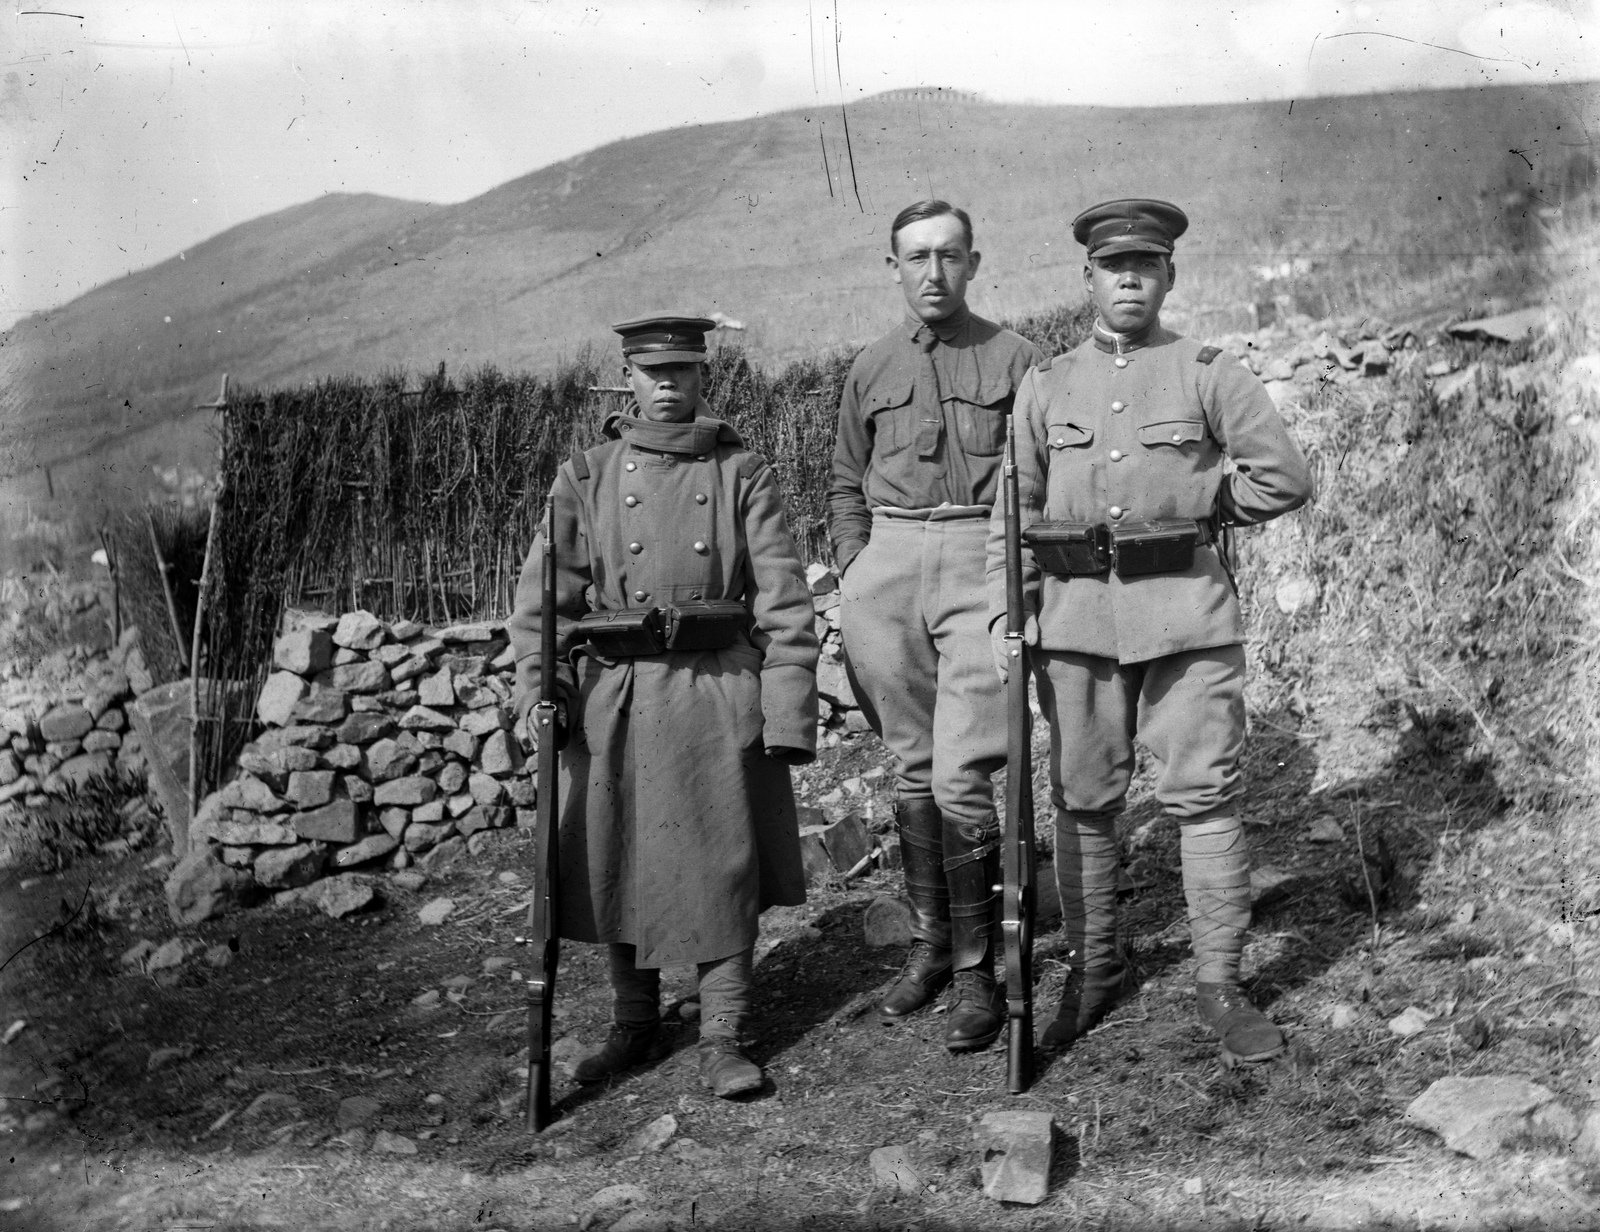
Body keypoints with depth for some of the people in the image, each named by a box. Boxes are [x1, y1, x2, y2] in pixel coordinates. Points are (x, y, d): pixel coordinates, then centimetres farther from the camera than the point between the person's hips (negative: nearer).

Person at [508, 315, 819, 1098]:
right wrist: (539, 682, -11)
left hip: (720, 693, -1)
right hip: (614, 696, 2)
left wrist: (790, 709, -8)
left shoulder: (743, 474, 4)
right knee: (613, 865, 9)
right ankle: (633, 1021, 28)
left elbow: (783, 600, -1)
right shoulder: (586, 476, 7)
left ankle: (724, 1037, 15)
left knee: (726, 867, 3)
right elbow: (546, 590, 3)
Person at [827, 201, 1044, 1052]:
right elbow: (845, 483, 19)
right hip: (889, 560, 4)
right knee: (911, 766, 10)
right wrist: (853, 571, 7)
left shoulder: (1014, 358, 4)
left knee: (960, 775, -10)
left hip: (980, 561, -4)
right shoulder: (870, 368, 13)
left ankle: (977, 972, 2)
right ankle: (929, 943, 23)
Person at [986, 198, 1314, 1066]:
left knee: (1204, 796, -2)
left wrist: (1190, 504, 4)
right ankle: (1094, 971, 22)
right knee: (1083, 803, 7)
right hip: (1076, 613, 2)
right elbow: (1014, 511, 11)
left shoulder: (1208, 374, 5)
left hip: (1187, 610, -2)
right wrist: (1006, 611, 2)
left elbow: (1285, 478, 4)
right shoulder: (1045, 386, 11)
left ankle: (1219, 986, 9)